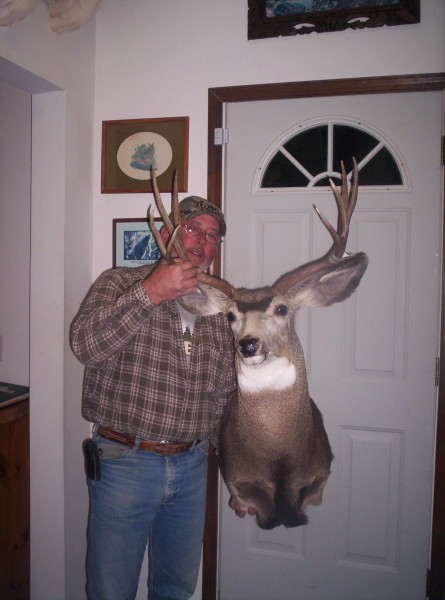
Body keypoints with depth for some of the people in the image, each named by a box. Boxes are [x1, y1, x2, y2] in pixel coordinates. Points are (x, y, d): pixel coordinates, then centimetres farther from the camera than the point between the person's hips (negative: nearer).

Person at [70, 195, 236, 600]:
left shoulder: (220, 311, 8)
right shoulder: (121, 284, -5)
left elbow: (227, 393, 13)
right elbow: (85, 345, -23)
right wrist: (151, 293, -29)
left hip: (191, 467, 4)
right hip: (124, 464, -4)